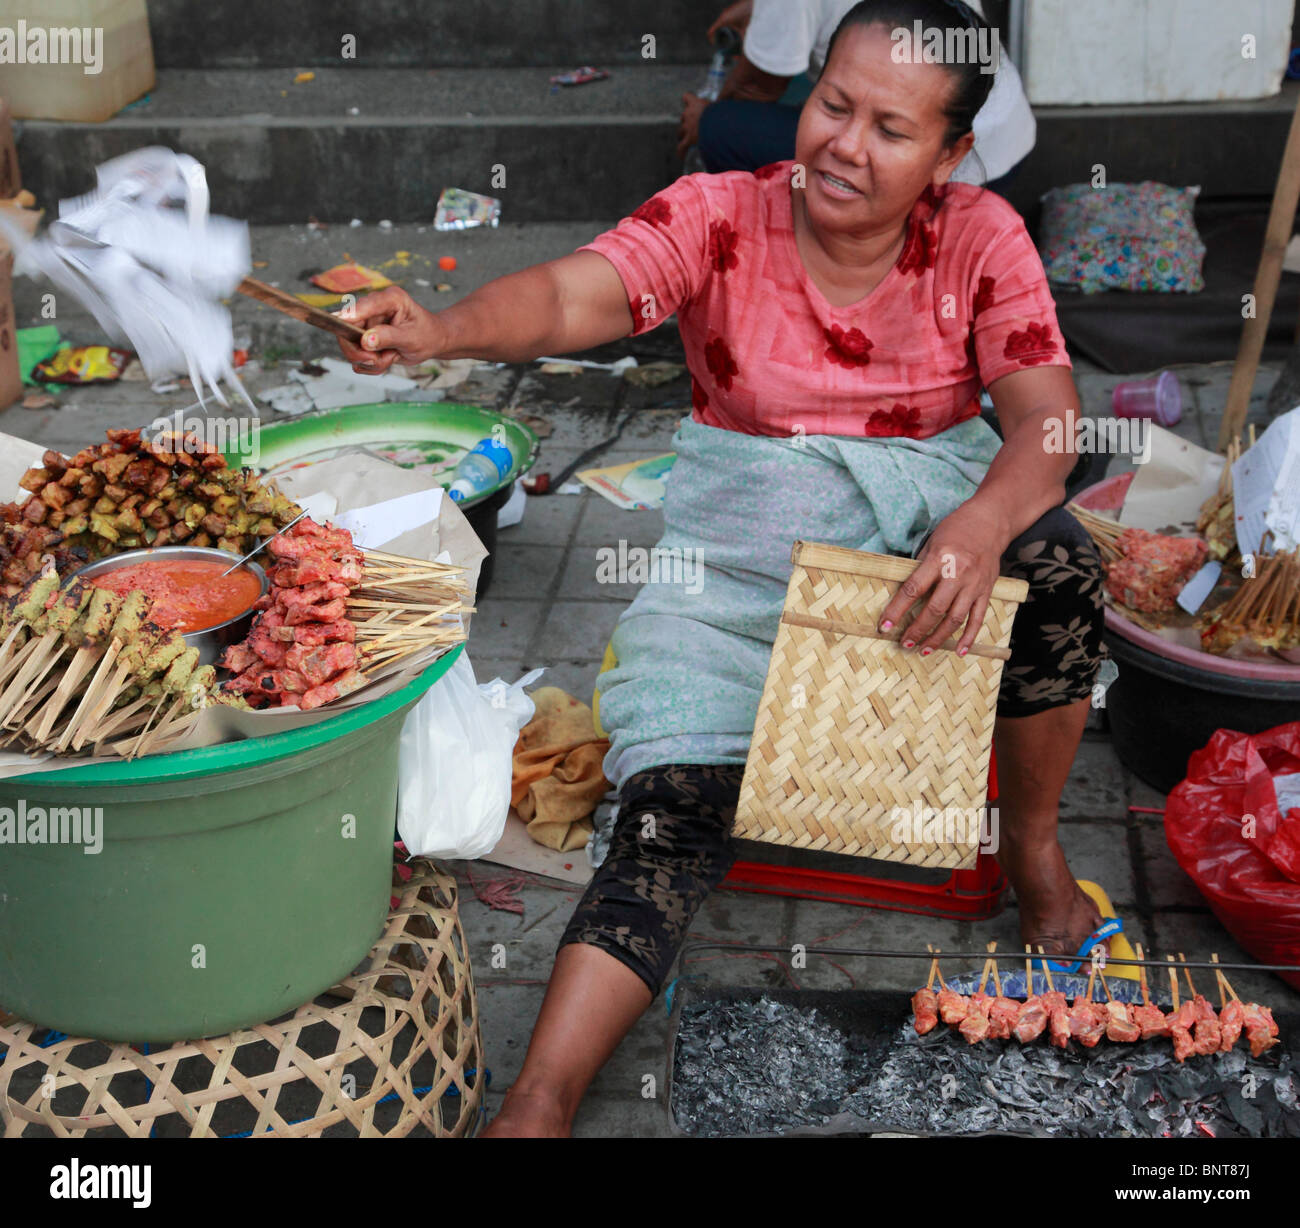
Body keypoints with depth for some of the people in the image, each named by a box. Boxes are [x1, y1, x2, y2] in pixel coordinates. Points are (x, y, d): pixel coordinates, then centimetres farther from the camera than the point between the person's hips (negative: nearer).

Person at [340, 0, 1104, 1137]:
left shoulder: (981, 237, -3)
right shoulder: (719, 216, -6)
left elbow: (1046, 419, -11)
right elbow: (571, 294, -22)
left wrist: (980, 526, -34)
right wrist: (439, 329, -45)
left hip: (935, 487, 1)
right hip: (750, 513, -1)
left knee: (1058, 566, -32)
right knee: (676, 800, -20)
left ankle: (1033, 844, -5)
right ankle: (536, 1104, -19)